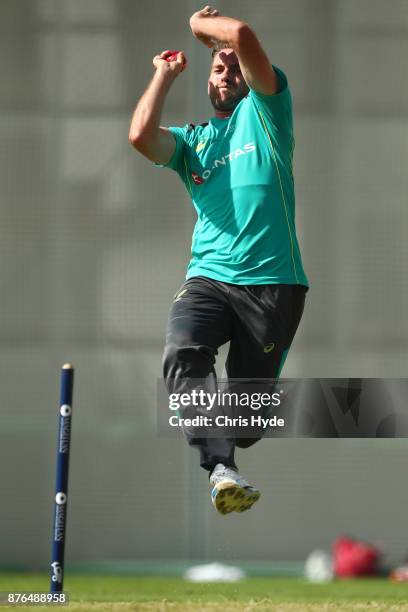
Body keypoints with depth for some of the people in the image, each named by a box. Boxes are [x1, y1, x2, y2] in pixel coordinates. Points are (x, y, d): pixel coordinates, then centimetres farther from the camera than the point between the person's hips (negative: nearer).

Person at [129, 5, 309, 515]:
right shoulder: (191, 140, 20)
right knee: (182, 354, -31)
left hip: (273, 284, -2)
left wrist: (201, 23, 17)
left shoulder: (265, 111, 11)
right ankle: (220, 469, -43)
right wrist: (165, 74, 12)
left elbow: (241, 34, -4)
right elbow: (141, 135, -3)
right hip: (209, 279, 2)